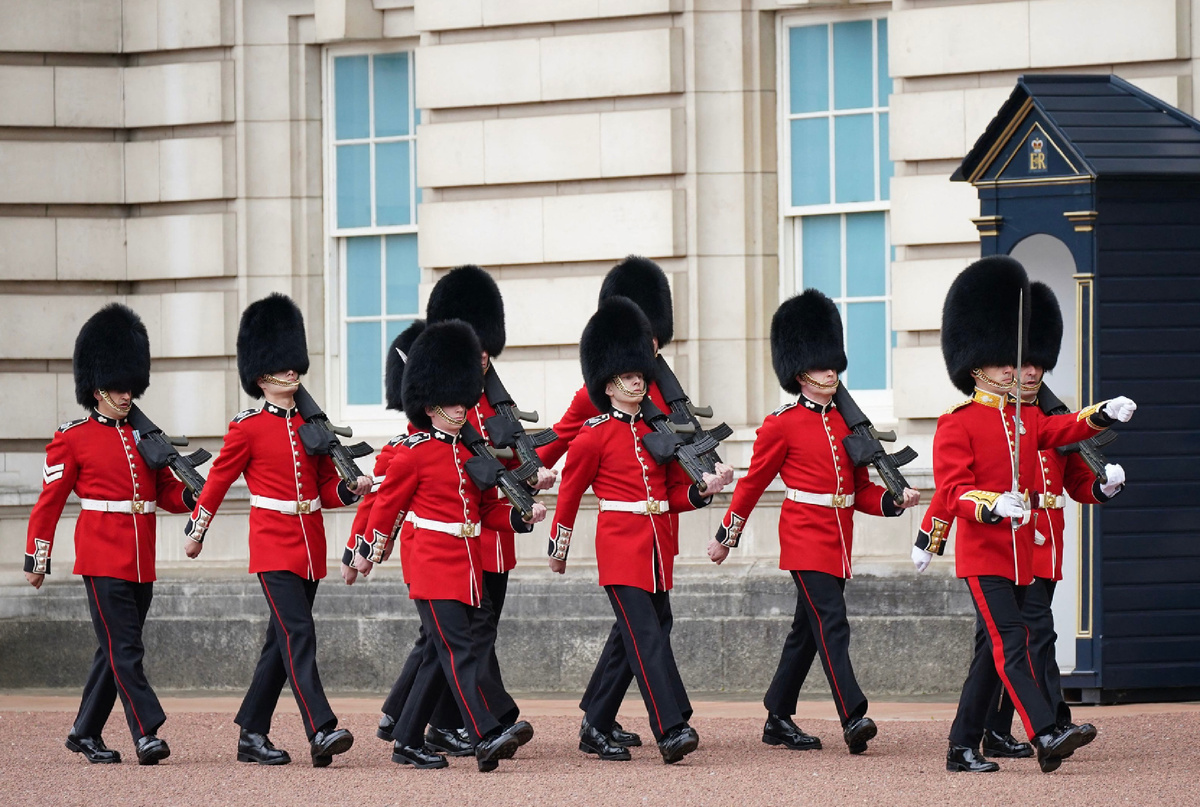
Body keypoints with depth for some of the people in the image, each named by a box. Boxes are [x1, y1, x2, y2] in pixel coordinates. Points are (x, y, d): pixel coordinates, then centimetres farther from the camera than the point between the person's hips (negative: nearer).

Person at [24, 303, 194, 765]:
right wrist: (37, 559, 0)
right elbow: (49, 501, 0)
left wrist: (193, 496, -9)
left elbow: (167, 493, 14)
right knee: (124, 649, -12)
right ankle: (146, 733, -17)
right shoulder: (73, 439, -2)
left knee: (115, 650, 10)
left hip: (141, 564, 6)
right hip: (103, 560, -6)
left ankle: (85, 732, 21)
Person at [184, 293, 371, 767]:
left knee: (282, 642, 9)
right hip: (274, 546, -6)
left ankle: (252, 735, 17)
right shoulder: (247, 429, -4)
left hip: (311, 546, 6)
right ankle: (322, 731, -26)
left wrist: (351, 489, -7)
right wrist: (196, 531, 11)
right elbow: (218, 481, 5)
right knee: (298, 633, -17)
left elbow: (326, 487, 14)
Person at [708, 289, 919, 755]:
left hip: (838, 541, 7)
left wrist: (894, 501, -4)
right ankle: (853, 718, -25)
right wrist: (726, 537, 6)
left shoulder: (846, 422, 13)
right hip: (806, 537, -7)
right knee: (831, 625, -17)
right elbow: (752, 483, 2)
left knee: (807, 630, 11)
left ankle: (778, 721, 19)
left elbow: (860, 488, 14)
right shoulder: (782, 425, -5)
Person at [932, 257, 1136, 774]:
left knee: (994, 651, 10)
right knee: (1011, 643, -17)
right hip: (983, 553, -8)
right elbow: (951, 492, -15)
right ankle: (1045, 736, -29)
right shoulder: (956, 425, -7)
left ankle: (963, 747, 16)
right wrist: (994, 506, -33)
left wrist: (1107, 414, -18)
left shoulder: (1026, 419, 15)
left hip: (1021, 553, 8)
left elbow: (1067, 428, 2)